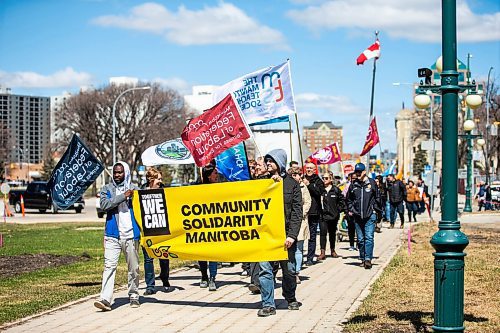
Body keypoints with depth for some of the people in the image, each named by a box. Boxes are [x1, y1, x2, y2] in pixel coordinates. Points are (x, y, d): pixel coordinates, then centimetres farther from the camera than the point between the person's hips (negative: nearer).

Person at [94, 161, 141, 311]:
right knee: (109, 266, -11)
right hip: (112, 234, -1)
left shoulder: (134, 189, 11)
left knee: (133, 267, 8)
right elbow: (104, 204, -10)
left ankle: (134, 296, 22)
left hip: (131, 234, 1)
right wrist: (123, 196, -15)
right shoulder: (107, 189, 8)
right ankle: (105, 299, -16)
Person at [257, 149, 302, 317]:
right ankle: (268, 305, 0)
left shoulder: (292, 184, 3)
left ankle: (290, 299, 31)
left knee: (289, 269, 10)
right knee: (265, 269, -5)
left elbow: (297, 213, -2)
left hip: (285, 234, -1)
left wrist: (292, 235, -11)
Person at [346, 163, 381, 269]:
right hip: (357, 216, 3)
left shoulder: (371, 183, 0)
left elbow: (377, 197, 7)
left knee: (369, 237, -11)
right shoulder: (353, 185, 7)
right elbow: (349, 199, 19)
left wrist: (375, 209, 2)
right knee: (360, 239, 9)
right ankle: (363, 258, 18)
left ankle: (368, 259, -14)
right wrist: (350, 210, 10)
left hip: (370, 215, -3)